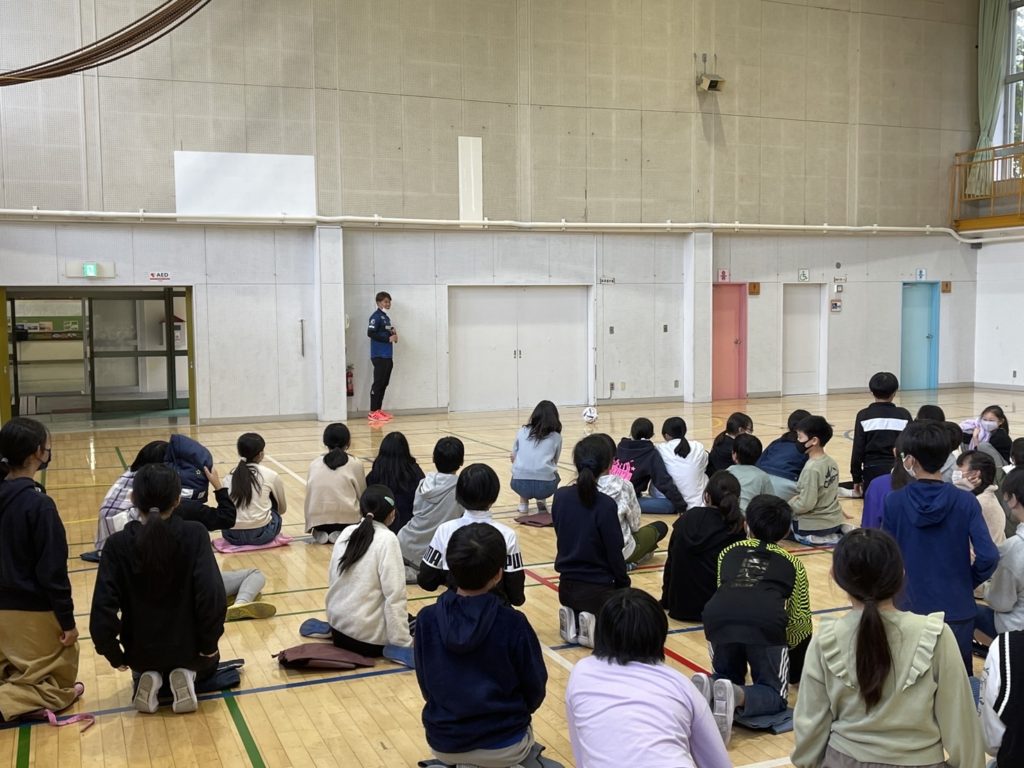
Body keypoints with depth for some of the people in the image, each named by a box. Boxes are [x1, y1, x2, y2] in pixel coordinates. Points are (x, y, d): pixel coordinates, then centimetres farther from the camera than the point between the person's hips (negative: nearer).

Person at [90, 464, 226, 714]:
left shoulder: (118, 545, -15)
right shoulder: (194, 535, -18)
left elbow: (103, 612, -18)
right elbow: (212, 596, -26)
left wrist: (114, 655, -1)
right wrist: (209, 644, -10)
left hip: (140, 652, 2)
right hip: (188, 648, -2)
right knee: (207, 663, 36)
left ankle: (146, 678, 8)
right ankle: (187, 675, 4)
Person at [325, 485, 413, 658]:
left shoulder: (346, 533, 3)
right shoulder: (387, 540, -16)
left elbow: (332, 580, 9)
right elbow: (394, 595, -20)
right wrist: (405, 643, -16)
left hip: (338, 623, 6)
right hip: (368, 636, -6)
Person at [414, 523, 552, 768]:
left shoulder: (427, 620, -14)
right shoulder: (513, 624, -20)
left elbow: (426, 687, 0)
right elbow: (535, 691, -6)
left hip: (443, 743, 1)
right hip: (503, 745, -1)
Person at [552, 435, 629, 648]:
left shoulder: (560, 496, -5)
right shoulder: (605, 505, -21)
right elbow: (614, 553, -13)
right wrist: (624, 584, 2)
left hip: (567, 586, 5)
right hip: (598, 588, -5)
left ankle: (573, 620, 5)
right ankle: (599, 627, -5)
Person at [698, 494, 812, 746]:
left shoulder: (729, 553, 33)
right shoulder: (791, 563, 29)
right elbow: (800, 620, 33)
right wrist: (800, 662, 52)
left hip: (718, 618, 3)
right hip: (765, 623, -3)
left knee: (727, 678, 29)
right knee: (774, 694, 16)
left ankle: (706, 688, -5)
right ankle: (736, 695, -16)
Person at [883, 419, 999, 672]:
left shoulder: (894, 502, -10)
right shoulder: (965, 502, -10)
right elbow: (988, 556, -15)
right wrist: (969, 581, 4)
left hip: (909, 608, 0)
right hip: (956, 608, 0)